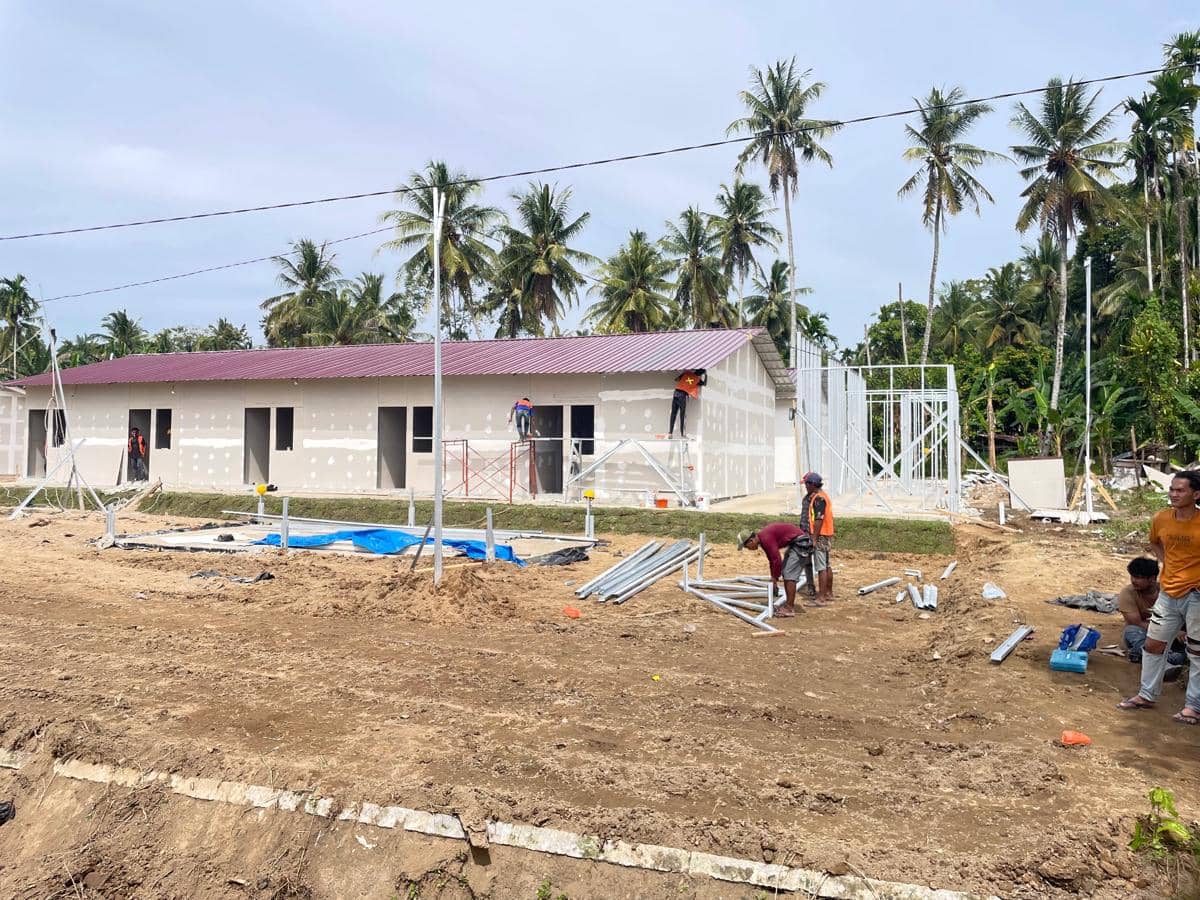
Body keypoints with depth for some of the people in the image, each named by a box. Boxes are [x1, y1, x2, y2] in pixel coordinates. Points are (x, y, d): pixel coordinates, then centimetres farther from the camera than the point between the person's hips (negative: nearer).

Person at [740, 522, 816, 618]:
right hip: (794, 544, 10)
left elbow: (777, 559, -20)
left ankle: (790, 608, -6)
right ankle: (788, 605, 16)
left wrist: (774, 578, -8)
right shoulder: (763, 538, 10)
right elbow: (771, 559, 20)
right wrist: (773, 578, 23)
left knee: (790, 575, -10)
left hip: (800, 543, -10)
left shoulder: (765, 538, -20)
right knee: (785, 572, 12)